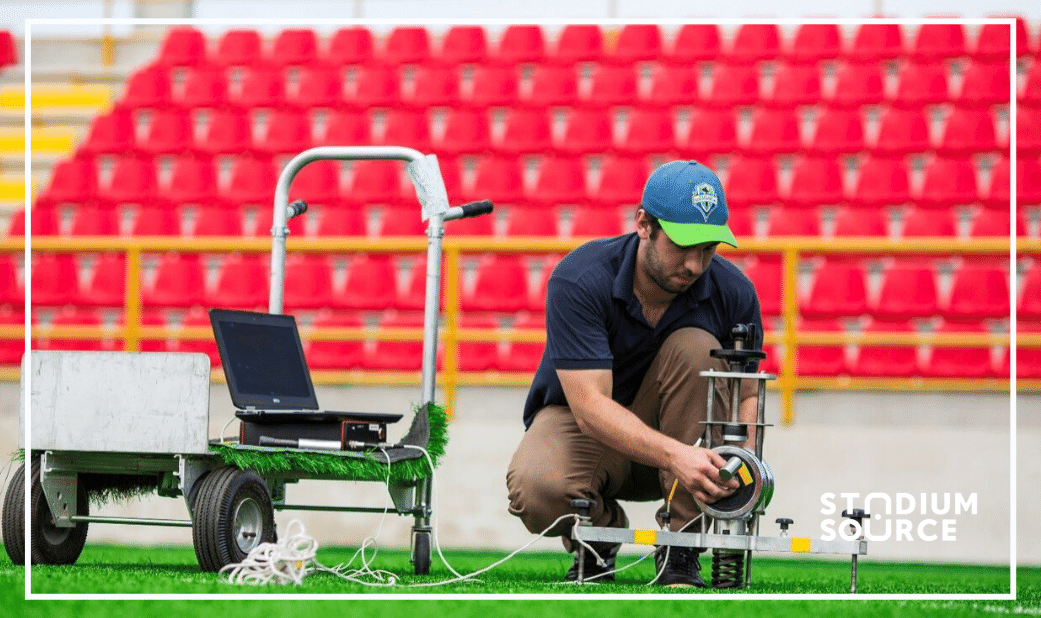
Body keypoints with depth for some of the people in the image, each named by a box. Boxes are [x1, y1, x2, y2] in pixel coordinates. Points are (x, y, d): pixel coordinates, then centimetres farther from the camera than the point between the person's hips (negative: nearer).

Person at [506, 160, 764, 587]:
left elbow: (746, 393, -5)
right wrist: (676, 455, -50)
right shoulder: (580, 279, -27)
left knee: (695, 348, -29)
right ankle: (601, 531, 3)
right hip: (580, 421, -3)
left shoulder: (733, 291, -16)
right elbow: (590, 404, -35)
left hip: (665, 426, 3)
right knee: (536, 489, -38)